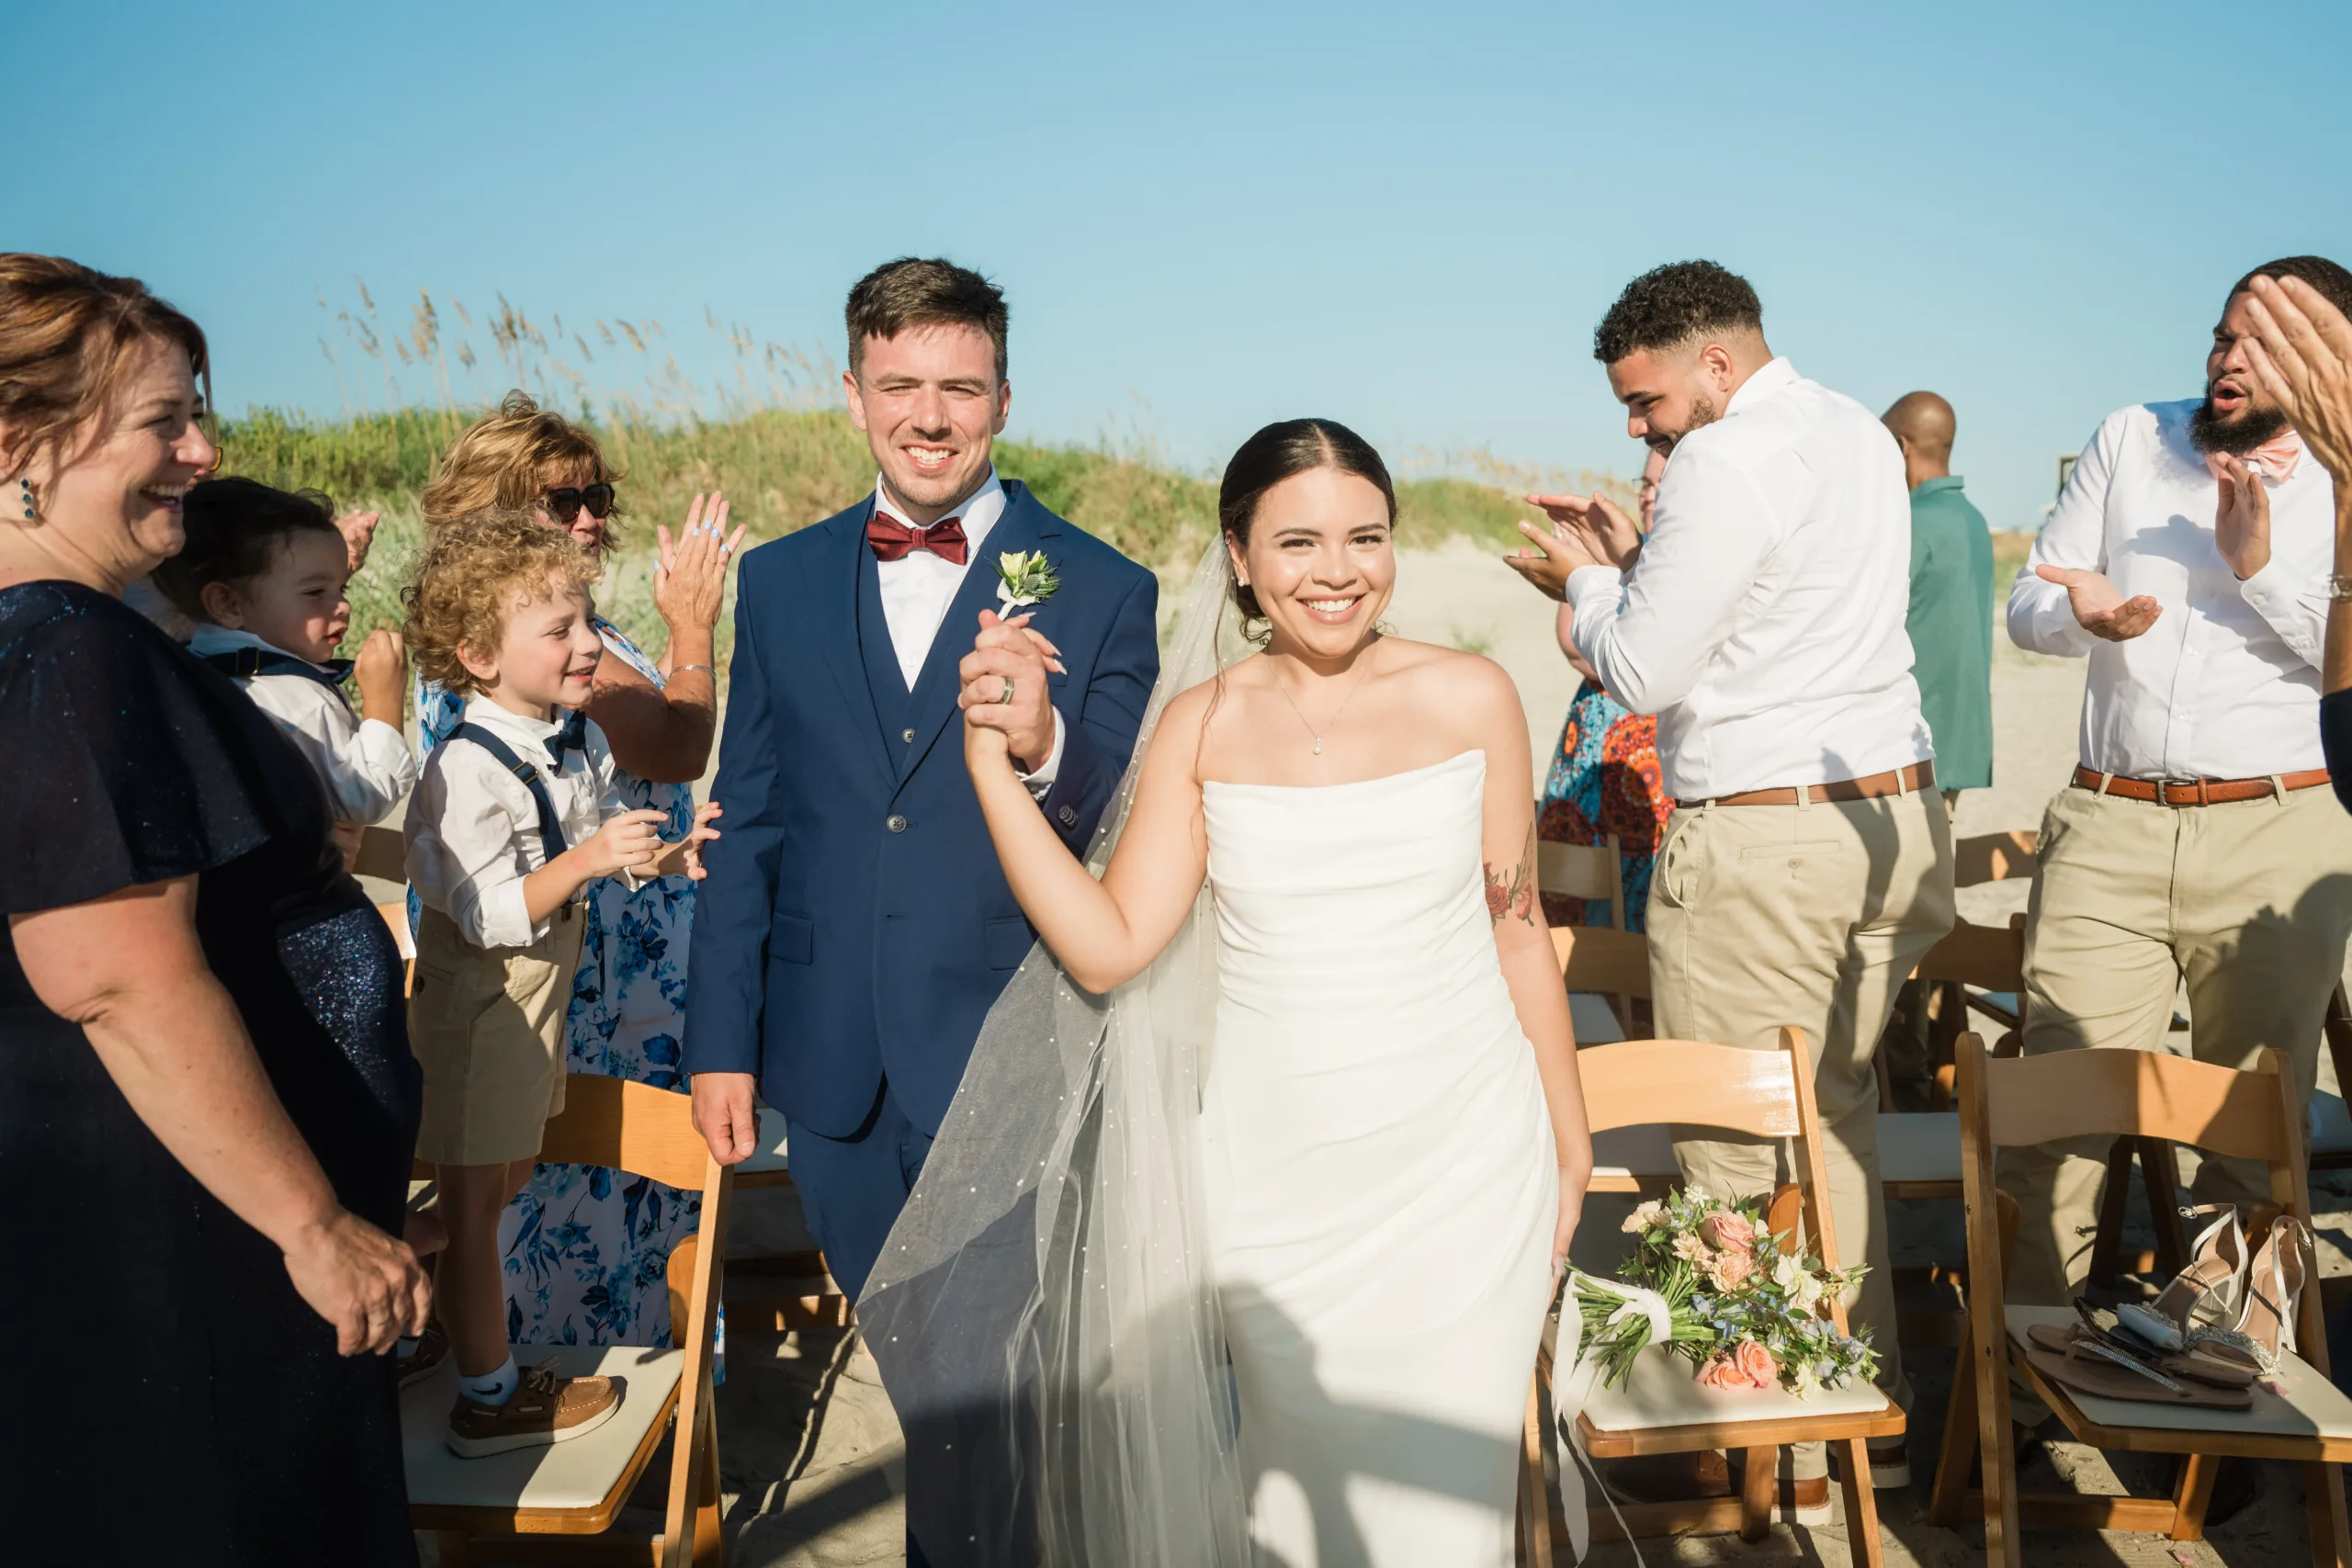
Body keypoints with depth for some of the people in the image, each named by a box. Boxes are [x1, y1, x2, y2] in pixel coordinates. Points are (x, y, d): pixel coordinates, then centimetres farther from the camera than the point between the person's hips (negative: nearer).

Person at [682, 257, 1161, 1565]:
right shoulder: (782, 582, 4)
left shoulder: (1101, 593, -6)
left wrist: (1043, 748, -29)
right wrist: (722, 1041, 7)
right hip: (835, 1065, 4)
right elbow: (747, 828, 7)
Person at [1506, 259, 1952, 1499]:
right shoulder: (1862, 434, 15)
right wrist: (1636, 555, 16)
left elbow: (1643, 672, -14)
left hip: (1761, 845, -9)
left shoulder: (1731, 459, -14)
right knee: (1837, 1122, 17)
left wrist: (1588, 581, 4)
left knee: (1739, 1157, 2)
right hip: (1896, 811, 10)